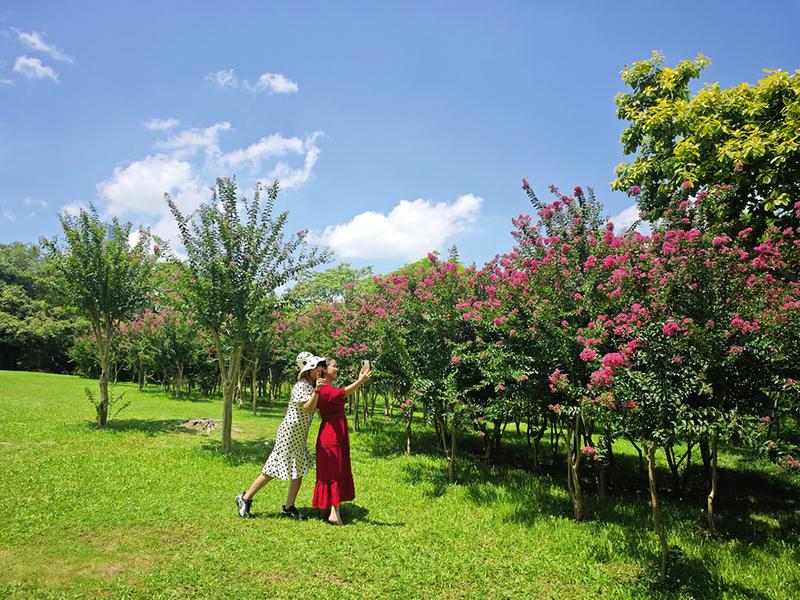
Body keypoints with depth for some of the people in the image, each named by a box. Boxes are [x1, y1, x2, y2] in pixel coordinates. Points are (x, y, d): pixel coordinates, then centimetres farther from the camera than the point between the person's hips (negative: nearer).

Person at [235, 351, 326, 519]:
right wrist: (316, 390, -43)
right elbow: (308, 408, -29)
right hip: (289, 433, -8)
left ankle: (289, 507, 21)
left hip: (300, 436, 9)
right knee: (273, 469, -2)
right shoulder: (301, 386, -18)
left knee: (299, 471, 10)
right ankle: (245, 498, 13)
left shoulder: (313, 385, 8)